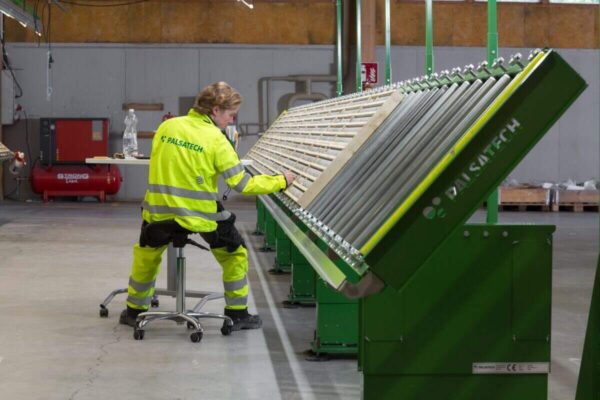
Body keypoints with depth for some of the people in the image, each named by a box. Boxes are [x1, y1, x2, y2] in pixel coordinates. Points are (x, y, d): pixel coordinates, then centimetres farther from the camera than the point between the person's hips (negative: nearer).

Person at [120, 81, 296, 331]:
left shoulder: (166, 127, 2)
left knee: (146, 252, 30)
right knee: (235, 254, 18)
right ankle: (237, 314, 22)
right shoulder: (216, 139, -11)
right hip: (199, 214, -4)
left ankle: (135, 311, 35)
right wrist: (281, 181, 0)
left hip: (160, 210, 4)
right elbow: (242, 184, -11)